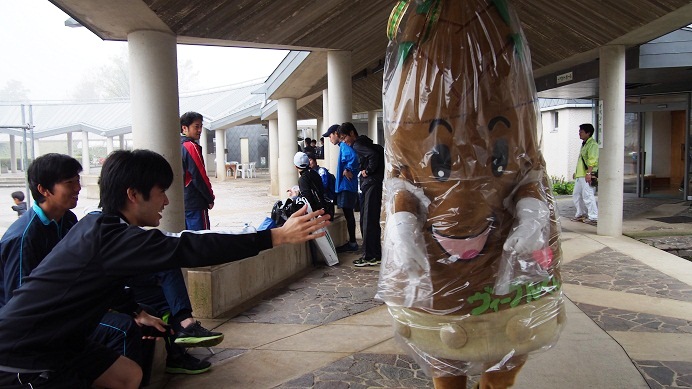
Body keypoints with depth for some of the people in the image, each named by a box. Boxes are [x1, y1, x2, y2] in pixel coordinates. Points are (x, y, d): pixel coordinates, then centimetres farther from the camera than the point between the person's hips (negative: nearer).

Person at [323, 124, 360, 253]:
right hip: (345, 186, 10)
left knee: (348, 214, -4)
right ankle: (352, 242, 20)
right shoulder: (343, 146, 18)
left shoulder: (344, 146, -13)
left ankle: (352, 243, 2)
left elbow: (353, 157, -32)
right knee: (348, 214, 13)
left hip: (346, 186, -10)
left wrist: (348, 170, -21)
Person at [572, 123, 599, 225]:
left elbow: (592, 160, -20)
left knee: (587, 195, -11)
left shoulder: (592, 144, -10)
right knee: (576, 195, 16)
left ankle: (594, 217, -8)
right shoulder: (584, 144, 20)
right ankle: (580, 214, 28)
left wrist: (589, 172, -27)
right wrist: (576, 172, 26)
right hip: (580, 175, 10)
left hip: (586, 175, -10)